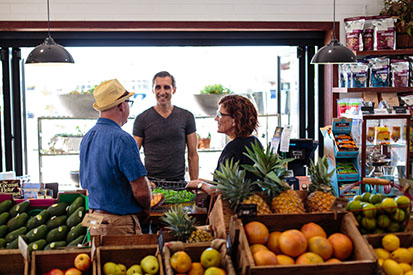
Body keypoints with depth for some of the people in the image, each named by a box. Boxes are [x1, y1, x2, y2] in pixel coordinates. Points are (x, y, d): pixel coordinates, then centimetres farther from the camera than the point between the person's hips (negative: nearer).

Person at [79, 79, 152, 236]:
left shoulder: (87, 137, 7)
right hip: (119, 225, -8)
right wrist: (145, 209, 0)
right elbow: (141, 191, -21)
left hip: (93, 215, 9)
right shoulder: (123, 140, -19)